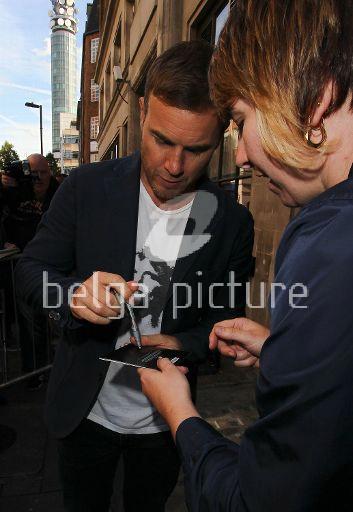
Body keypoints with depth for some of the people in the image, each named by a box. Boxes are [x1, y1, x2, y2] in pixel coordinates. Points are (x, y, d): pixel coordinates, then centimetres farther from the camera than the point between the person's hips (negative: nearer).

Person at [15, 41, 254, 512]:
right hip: (84, 411, 1)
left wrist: (184, 345, -24)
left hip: (164, 420, 0)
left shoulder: (233, 221, -14)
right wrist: (74, 295, -29)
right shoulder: (87, 187, -14)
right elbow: (30, 269, -7)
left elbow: (226, 318, -4)